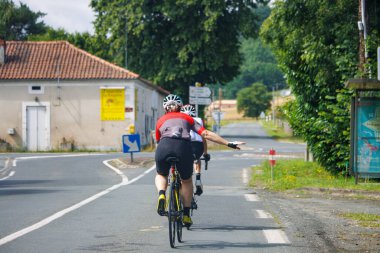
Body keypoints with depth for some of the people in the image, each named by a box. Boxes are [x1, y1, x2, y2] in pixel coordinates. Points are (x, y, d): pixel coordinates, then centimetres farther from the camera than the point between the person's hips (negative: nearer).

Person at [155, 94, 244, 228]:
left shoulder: (161, 120, 28)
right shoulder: (187, 118, 27)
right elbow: (206, 134, 16)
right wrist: (229, 144, 16)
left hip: (164, 147, 0)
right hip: (184, 147, 0)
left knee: (161, 175, 28)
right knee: (187, 181, 26)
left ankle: (161, 194, -3)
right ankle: (186, 215, 23)